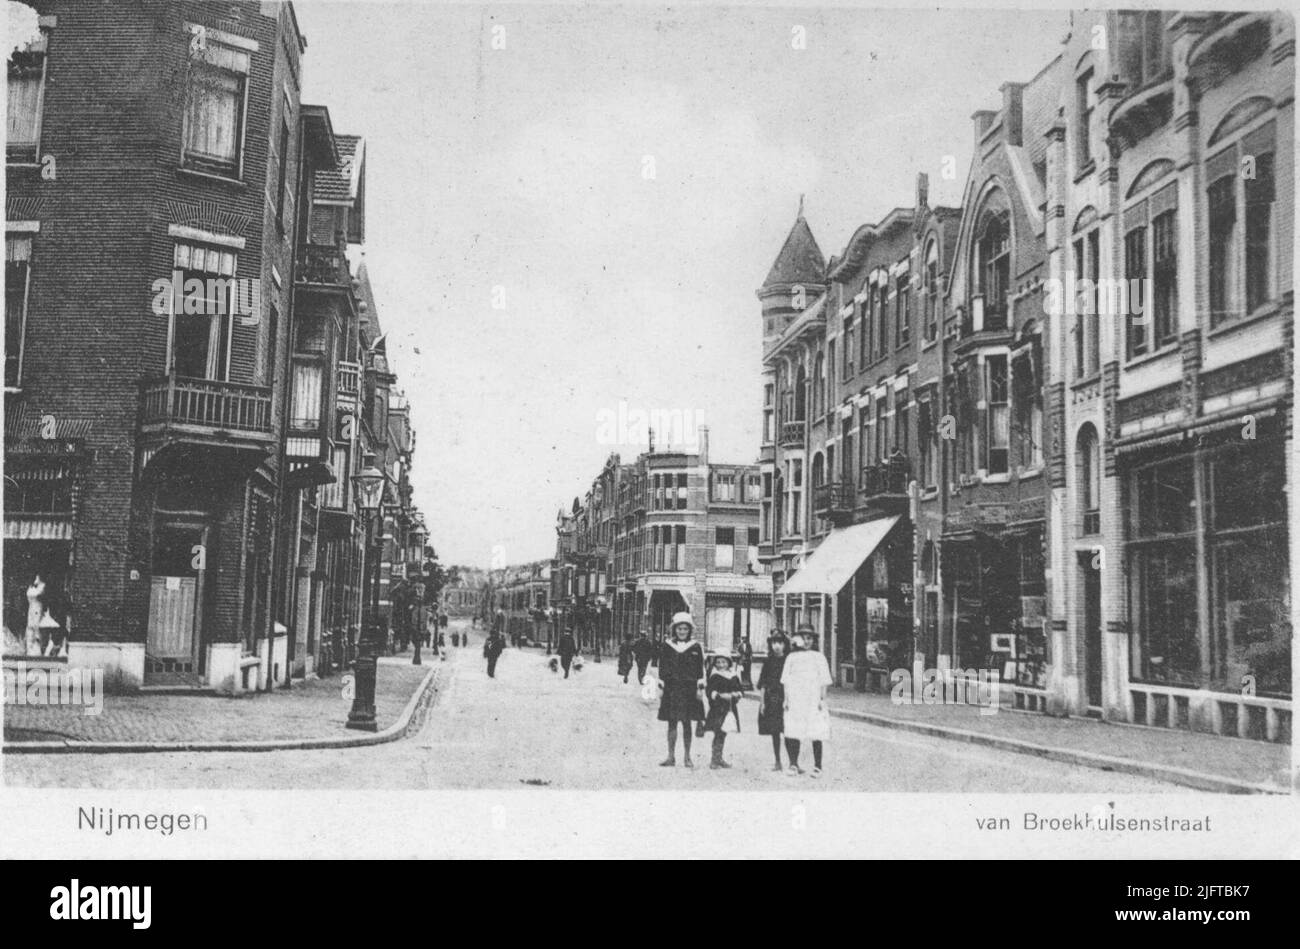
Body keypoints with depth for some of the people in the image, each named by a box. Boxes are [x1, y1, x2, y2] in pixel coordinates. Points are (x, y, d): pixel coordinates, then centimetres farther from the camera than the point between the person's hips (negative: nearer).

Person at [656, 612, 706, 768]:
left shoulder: (695, 647, 3)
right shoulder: (668, 646, 5)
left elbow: (700, 669, 4)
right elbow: (662, 668, 7)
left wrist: (700, 688, -1)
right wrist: (661, 687, 3)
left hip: (689, 690, -1)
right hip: (671, 689, 1)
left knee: (687, 723, 3)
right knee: (672, 723, 2)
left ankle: (687, 757, 12)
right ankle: (671, 757, 8)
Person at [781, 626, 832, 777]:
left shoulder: (819, 657, 7)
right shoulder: (791, 657, 12)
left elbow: (824, 681, 5)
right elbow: (786, 681, 11)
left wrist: (822, 699, -3)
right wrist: (786, 699, 3)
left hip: (814, 702, -1)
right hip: (795, 702, 1)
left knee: (816, 736, -3)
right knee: (793, 733, -4)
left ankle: (817, 767, 5)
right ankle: (794, 765, 6)